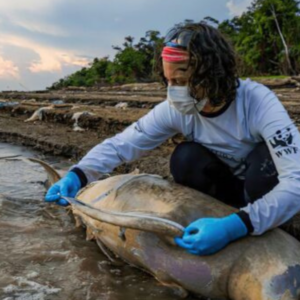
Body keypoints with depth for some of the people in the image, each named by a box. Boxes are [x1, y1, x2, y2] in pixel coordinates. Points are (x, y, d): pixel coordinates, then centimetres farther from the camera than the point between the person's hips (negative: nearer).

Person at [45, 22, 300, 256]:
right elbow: (120, 144, -18)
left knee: (266, 157, -35)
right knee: (185, 158, -27)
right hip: (227, 185, 2)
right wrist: (77, 175, -36)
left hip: (265, 189, -2)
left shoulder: (258, 102, -32)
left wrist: (236, 226, -54)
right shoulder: (176, 109, -21)